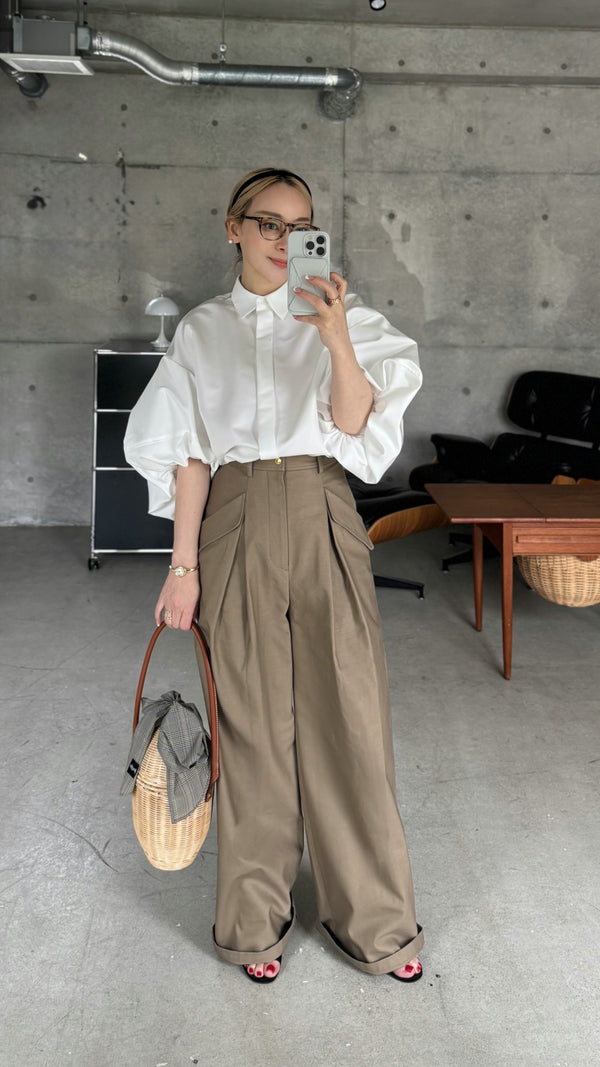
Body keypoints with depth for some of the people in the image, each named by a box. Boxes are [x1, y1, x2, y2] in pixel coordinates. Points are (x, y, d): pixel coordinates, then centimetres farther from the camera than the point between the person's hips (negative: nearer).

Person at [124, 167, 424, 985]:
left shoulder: (341, 316, 8)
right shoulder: (202, 331, 10)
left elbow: (353, 423, -6)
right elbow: (189, 453, 5)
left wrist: (338, 340, -23)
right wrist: (184, 563, -1)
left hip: (322, 517, 0)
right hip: (237, 521, 0)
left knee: (347, 711, 1)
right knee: (253, 717, 6)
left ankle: (372, 918, 19)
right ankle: (256, 918, 23)